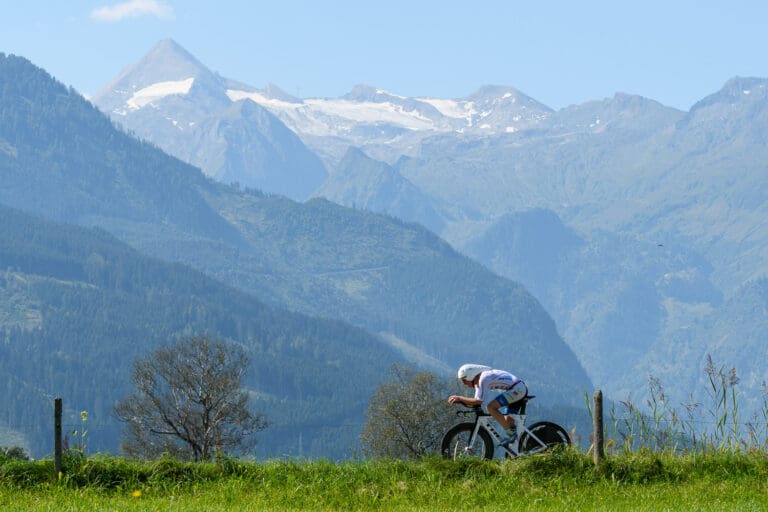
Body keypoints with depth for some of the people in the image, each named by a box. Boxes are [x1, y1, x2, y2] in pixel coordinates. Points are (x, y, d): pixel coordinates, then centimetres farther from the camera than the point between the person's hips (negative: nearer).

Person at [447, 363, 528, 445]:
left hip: (517, 388, -10)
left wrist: (460, 398, -13)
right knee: (508, 420, 14)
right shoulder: (478, 381, 14)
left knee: (491, 407, -15)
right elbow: (475, 403, 17)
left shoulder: (483, 379, -16)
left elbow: (479, 401, -20)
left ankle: (510, 434, -13)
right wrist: (460, 400, 1)